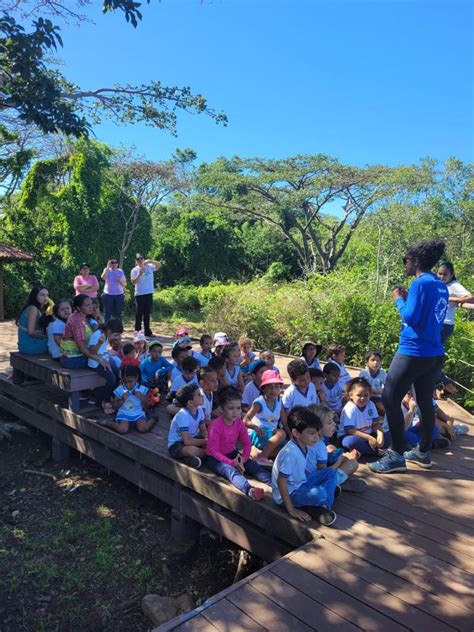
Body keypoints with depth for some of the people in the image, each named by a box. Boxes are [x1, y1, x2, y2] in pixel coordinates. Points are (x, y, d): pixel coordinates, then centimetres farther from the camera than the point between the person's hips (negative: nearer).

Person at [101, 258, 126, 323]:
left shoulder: (120, 271, 8)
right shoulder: (107, 270, 1)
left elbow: (125, 284, 9)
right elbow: (103, 277, -22)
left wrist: (120, 281, -12)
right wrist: (107, 267, -20)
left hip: (119, 295, 2)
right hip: (108, 294, -2)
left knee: (118, 314, 5)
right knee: (107, 313, 1)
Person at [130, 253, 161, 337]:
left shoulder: (149, 267, 4)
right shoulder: (134, 270, -2)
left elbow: (159, 265, -7)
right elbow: (133, 282, -11)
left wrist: (150, 261, -19)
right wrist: (139, 274, -22)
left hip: (149, 293, 3)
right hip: (139, 294, -3)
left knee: (147, 313, 10)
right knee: (139, 313, 2)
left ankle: (147, 331, 17)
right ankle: (137, 331, 8)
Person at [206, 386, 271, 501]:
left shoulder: (239, 423, -4)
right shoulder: (215, 426, -23)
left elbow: (247, 443, 2)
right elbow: (214, 451, -22)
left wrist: (244, 458, -17)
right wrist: (232, 462, -27)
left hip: (232, 454, 7)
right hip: (215, 458, -7)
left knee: (253, 465, -14)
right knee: (231, 471, -34)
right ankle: (250, 490, -59)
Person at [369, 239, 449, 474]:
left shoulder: (420, 283, -14)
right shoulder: (441, 287, 12)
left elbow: (410, 318, -19)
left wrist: (399, 300, -3)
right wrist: (409, 300, 14)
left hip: (414, 352, -9)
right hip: (434, 353, 9)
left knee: (390, 399, -3)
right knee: (425, 402, 17)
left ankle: (397, 456, 1)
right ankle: (423, 451, 29)